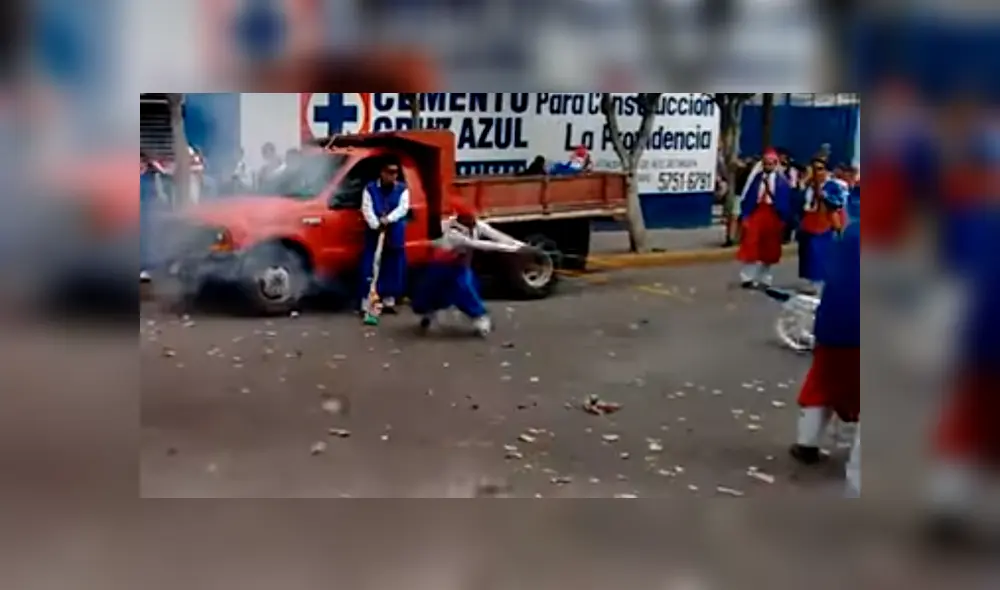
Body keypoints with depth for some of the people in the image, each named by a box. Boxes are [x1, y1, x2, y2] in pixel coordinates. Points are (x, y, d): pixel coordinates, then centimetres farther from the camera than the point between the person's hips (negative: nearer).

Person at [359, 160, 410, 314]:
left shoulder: (402, 189, 8)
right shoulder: (370, 189, 2)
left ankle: (388, 302, 17)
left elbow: (403, 208, -5)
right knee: (370, 267, -6)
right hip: (374, 233, -2)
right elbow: (367, 209, -7)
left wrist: (388, 219, -21)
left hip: (395, 235, 2)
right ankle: (366, 303, -6)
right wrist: (376, 225, -21)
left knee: (393, 268, 7)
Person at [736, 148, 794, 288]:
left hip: (773, 215, 0)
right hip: (756, 213, 0)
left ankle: (764, 279, 23)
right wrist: (744, 216, -7)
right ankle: (748, 278, 5)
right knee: (750, 247, -4)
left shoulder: (781, 181, -2)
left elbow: (785, 202, 0)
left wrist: (784, 220, -5)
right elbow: (747, 198, -1)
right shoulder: (756, 177, -1)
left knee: (768, 249, 11)